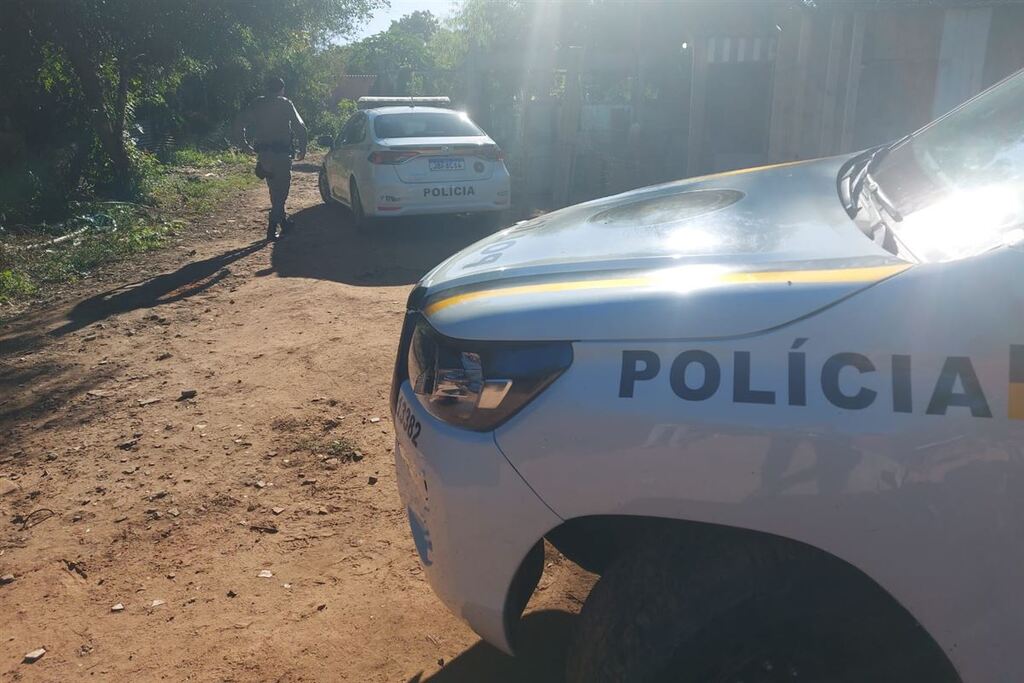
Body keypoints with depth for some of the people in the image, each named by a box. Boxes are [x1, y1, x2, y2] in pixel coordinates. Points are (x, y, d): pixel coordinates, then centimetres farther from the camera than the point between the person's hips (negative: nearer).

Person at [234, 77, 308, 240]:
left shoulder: (257, 104, 9)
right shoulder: (285, 104, -2)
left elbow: (239, 123, 4)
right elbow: (300, 127, -8)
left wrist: (246, 145, 10)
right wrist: (302, 150, 0)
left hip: (263, 153, 5)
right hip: (281, 153, -5)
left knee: (275, 190, 20)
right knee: (280, 192, 1)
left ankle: (284, 222, 29)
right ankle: (272, 230, -5)